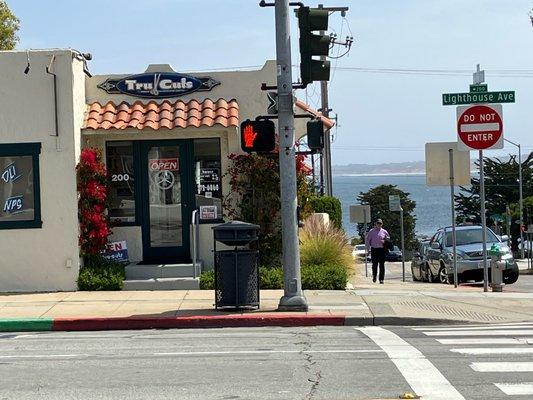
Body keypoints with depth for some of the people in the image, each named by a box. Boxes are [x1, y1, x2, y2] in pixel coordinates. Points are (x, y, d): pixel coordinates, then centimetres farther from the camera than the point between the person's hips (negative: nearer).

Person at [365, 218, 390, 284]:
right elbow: (368, 240, 10)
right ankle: (374, 277, 21)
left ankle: (381, 279, 1)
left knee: (381, 265, -3)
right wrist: (368, 248, 2)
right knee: (374, 264, -1)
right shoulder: (371, 231, 8)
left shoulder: (384, 232, 9)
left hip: (382, 249, 0)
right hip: (374, 249, 0)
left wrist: (384, 241, -5)